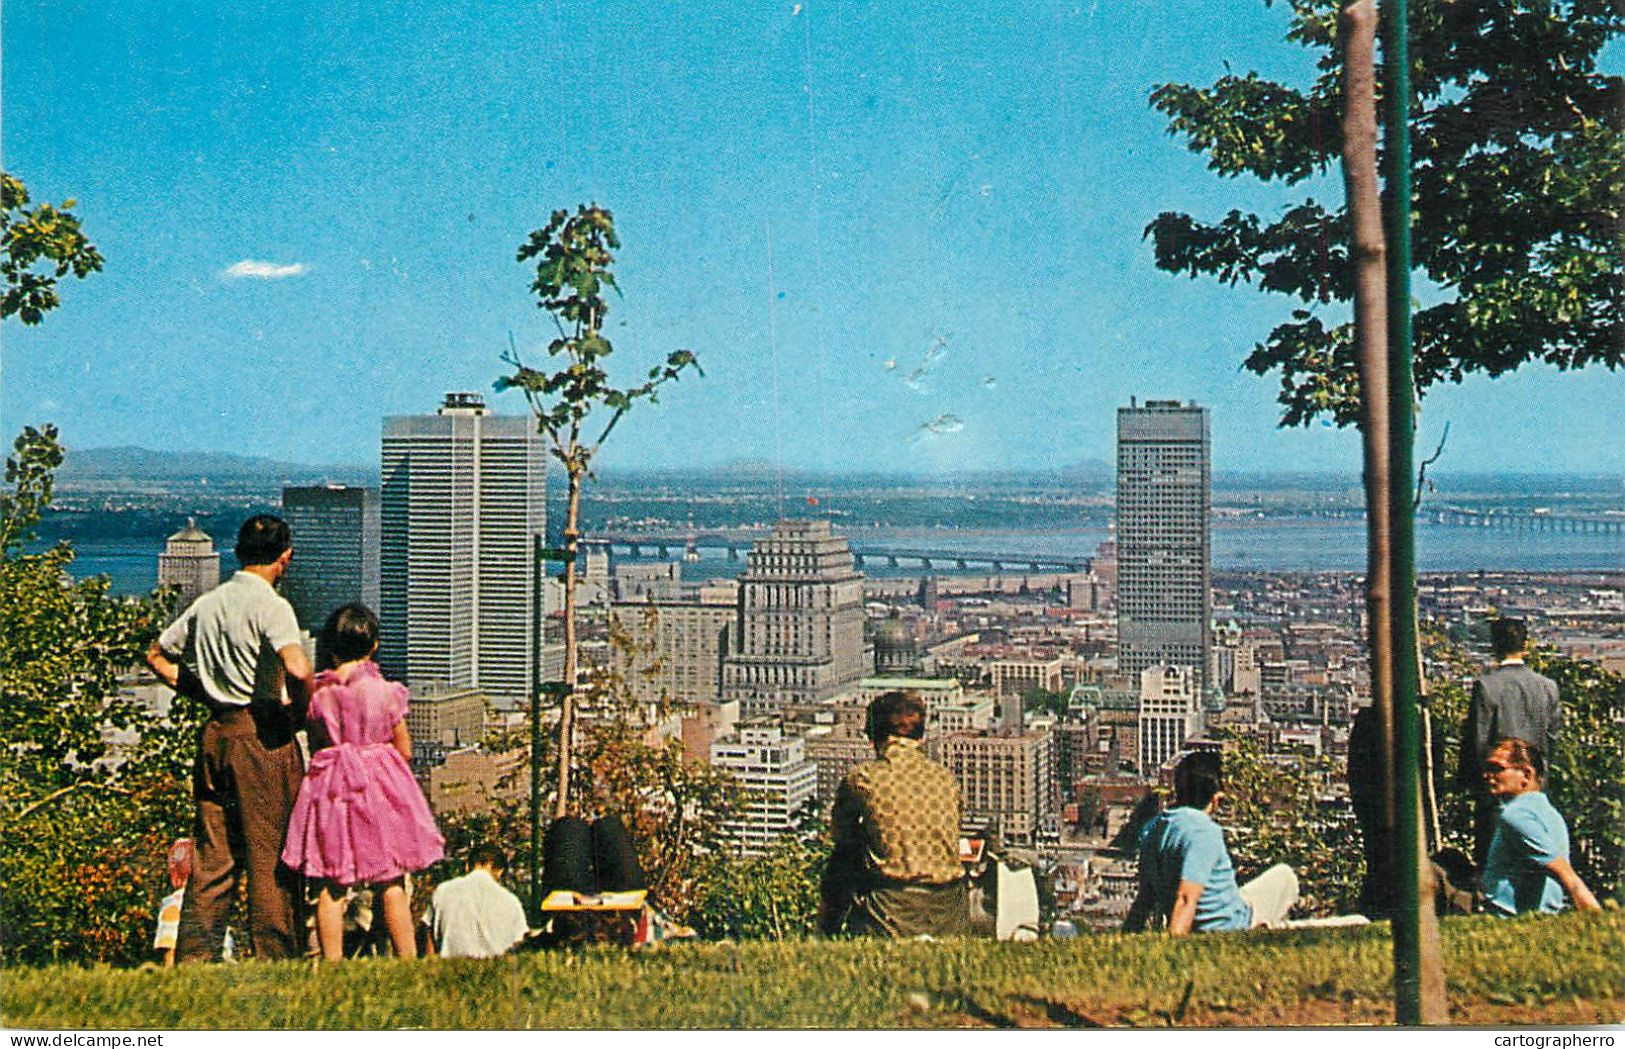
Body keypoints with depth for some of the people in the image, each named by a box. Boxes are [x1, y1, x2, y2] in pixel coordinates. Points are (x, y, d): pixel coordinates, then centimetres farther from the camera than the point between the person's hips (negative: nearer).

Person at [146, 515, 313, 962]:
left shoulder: (206, 604, 11)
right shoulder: (270, 605, -11)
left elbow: (157, 655, 21)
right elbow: (297, 668, -27)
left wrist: (205, 695, 16)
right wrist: (299, 710, -9)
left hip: (215, 733, 7)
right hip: (263, 735, -7)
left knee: (211, 854, 10)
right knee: (270, 854, -1)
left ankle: (193, 956, 10)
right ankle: (274, 958, 1)